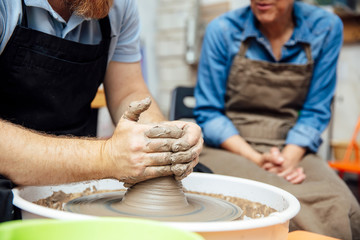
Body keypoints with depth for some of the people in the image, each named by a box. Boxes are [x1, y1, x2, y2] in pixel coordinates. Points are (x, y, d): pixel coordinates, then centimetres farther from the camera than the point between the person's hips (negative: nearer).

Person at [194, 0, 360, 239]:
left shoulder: (326, 28, 0)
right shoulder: (223, 30, -4)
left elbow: (315, 112, 3)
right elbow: (208, 113, -2)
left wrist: (289, 158, -14)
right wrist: (256, 159, -15)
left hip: (292, 150, 2)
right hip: (229, 149, -2)